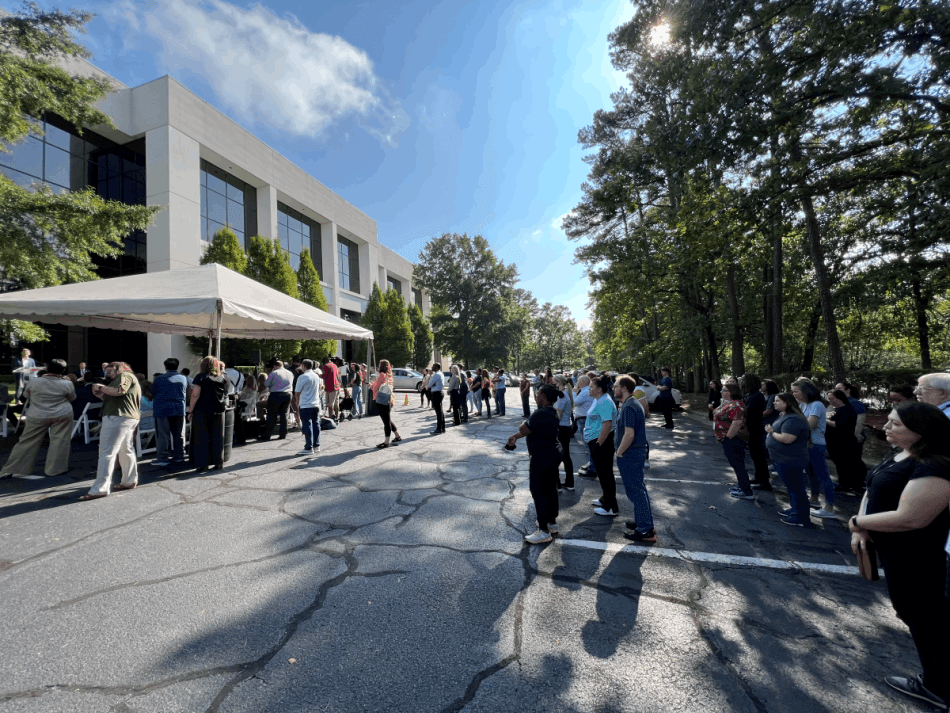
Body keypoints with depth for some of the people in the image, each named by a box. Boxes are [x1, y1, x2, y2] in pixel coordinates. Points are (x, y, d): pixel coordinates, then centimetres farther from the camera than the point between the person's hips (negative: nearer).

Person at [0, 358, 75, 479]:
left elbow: (26, 395, 11)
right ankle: (55, 469, 9)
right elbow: (72, 398, 8)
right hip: (62, 416, -1)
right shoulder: (67, 384, -10)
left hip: (38, 417, 1)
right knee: (59, 441, 5)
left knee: (27, 442, 10)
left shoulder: (33, 382, -8)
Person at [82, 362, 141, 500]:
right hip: (130, 418, 11)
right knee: (126, 450, 17)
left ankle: (100, 489, -12)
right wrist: (100, 395, 12)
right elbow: (113, 399, 26)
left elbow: (119, 390, -21)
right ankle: (130, 481, 26)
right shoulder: (130, 378, 26)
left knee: (107, 453, -11)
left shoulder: (125, 375, -3)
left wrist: (101, 387, -7)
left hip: (117, 418, -11)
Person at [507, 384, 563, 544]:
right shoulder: (552, 413, 7)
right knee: (551, 489, 19)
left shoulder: (540, 413, -24)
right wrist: (515, 437, 15)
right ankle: (552, 522, 32)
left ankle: (544, 531, 4)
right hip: (553, 455, 10)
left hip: (541, 458, -10)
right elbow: (528, 431, 15)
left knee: (538, 491, -1)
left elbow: (524, 430, -19)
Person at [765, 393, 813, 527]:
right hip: (784, 459, 11)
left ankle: (802, 519, 11)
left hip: (790, 461, -11)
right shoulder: (784, 416, 11)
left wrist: (771, 432, -17)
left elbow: (787, 439, -30)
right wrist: (771, 430, 3)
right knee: (792, 487, 23)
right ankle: (796, 510, 37)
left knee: (796, 488, 1)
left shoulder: (792, 419, -23)